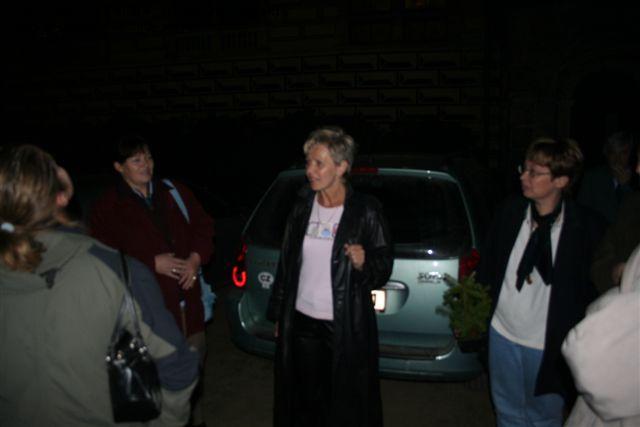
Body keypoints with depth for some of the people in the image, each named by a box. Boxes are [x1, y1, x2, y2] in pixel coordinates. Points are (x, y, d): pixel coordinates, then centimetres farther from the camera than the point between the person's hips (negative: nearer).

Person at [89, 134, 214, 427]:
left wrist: (196, 258, -4)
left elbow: (203, 226, 13)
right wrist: (153, 263, -14)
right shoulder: (107, 207, -3)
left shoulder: (174, 192, 9)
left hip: (188, 297, 5)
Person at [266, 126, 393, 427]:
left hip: (347, 327, -3)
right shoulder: (302, 208, 3)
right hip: (302, 322, 4)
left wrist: (363, 264, -26)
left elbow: (383, 269, -4)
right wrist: (278, 315, 12)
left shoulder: (366, 211, -10)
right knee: (306, 400, 15)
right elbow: (286, 265, 9)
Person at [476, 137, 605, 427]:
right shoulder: (510, 211, -4)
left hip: (549, 347, -3)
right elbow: (487, 267, 4)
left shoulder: (587, 227, -14)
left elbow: (593, 291, -7)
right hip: (502, 336, 3)